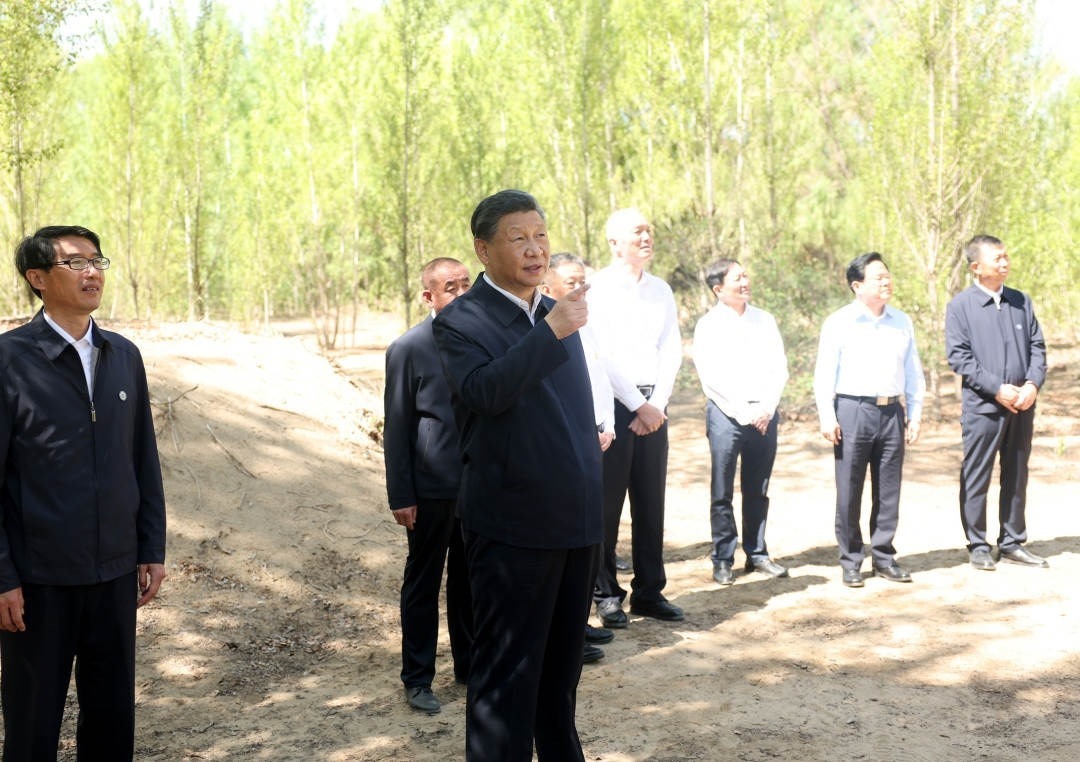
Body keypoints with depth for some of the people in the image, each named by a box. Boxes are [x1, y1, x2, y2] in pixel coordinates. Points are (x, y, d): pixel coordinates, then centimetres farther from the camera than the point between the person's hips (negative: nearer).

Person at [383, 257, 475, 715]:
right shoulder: (409, 349, -8)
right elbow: (396, 428, -7)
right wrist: (400, 496, -10)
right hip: (433, 489, -4)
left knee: (468, 580, 16)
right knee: (423, 584, 8)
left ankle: (469, 665, 30)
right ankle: (417, 680, 17)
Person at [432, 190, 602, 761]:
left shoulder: (558, 314, 13)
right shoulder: (461, 320, -9)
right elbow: (484, 392, -28)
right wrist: (552, 330, -30)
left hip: (576, 521, 7)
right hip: (513, 527, -7)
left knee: (563, 664, 19)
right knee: (505, 672, 1)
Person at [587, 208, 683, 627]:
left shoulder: (661, 290, 12)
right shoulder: (597, 289, -5)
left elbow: (672, 351, 8)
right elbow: (601, 356, -11)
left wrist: (658, 404, -4)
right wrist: (638, 406, -12)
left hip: (653, 406, 5)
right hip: (612, 404, -5)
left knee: (651, 502, 8)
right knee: (607, 502, 0)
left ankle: (649, 591, 17)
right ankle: (606, 594, 9)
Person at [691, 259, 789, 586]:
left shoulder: (764, 320, 11)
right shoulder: (708, 325, -1)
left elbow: (780, 368, 8)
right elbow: (711, 378, -7)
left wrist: (766, 408, -4)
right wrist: (743, 412, -11)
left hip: (764, 414, 4)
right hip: (726, 414, -4)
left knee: (757, 491, 9)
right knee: (723, 494, 0)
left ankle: (757, 554, 18)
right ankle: (723, 560, 7)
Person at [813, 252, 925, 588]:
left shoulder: (902, 322, 12)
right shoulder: (838, 323, -1)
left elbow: (913, 372, 16)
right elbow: (824, 373, -3)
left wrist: (915, 415, 11)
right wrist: (827, 418, -10)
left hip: (892, 411, 4)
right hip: (852, 410, -4)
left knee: (889, 491, 7)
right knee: (849, 492, 0)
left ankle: (883, 557, 17)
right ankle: (850, 562, 8)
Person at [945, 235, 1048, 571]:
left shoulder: (1021, 301, 10)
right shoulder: (960, 306, -4)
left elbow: (1037, 347, 10)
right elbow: (959, 357, -10)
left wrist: (1033, 384, -7)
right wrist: (998, 389, -16)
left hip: (1022, 405, 5)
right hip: (982, 407, -5)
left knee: (1016, 477, 11)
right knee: (976, 479, 1)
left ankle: (1012, 543, 21)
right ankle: (978, 546, 11)